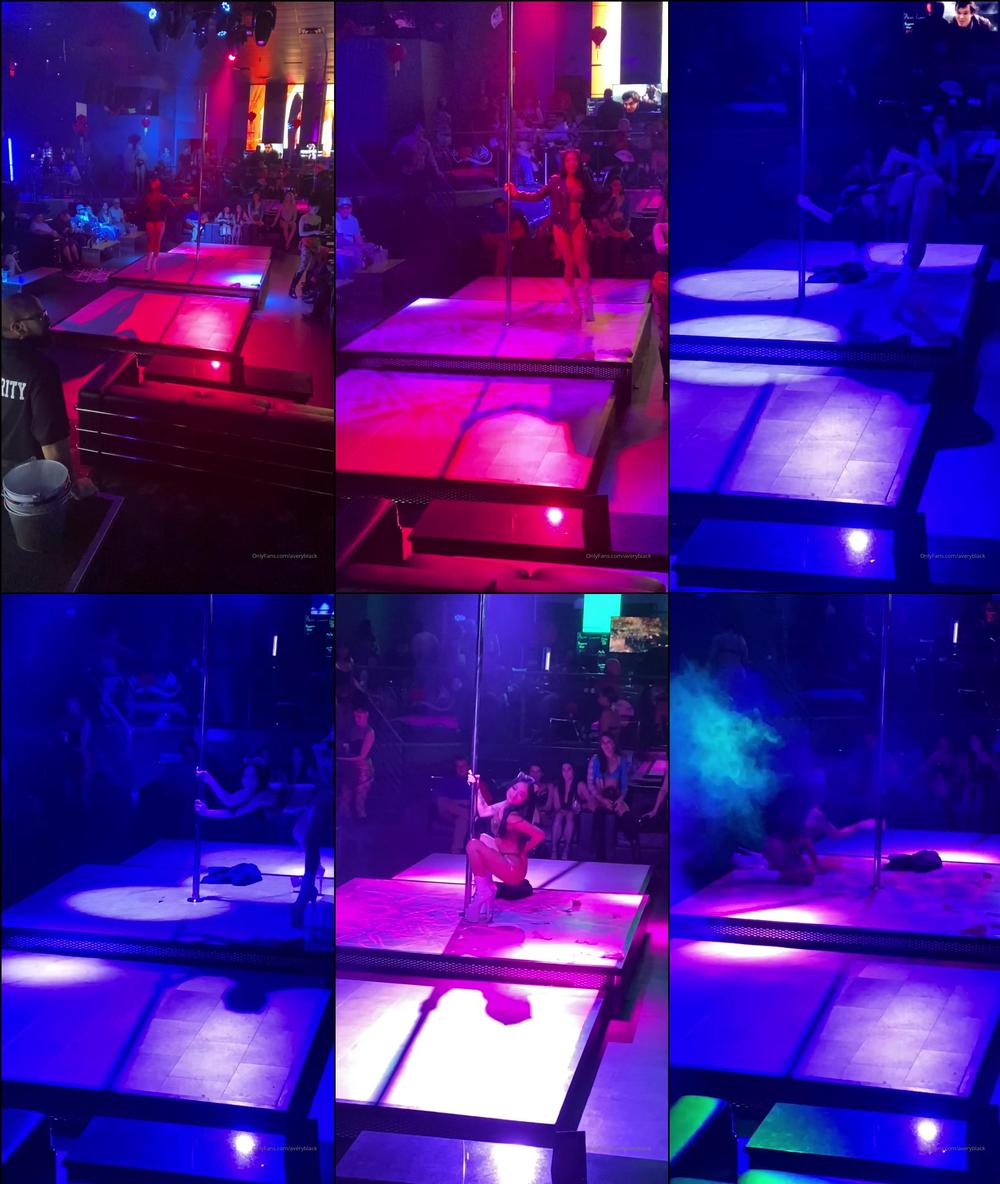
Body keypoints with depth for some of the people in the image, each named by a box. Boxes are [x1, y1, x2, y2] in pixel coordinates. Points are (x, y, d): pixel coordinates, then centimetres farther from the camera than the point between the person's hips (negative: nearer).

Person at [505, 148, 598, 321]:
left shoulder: (583, 182, 5)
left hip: (577, 224, 1)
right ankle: (574, 305, 9)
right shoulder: (556, 181, -1)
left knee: (581, 260, -13)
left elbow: (589, 203, 11)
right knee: (569, 263, 0)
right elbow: (537, 196, -5)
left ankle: (587, 301, -5)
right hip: (560, 226, -1)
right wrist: (516, 194, -15)